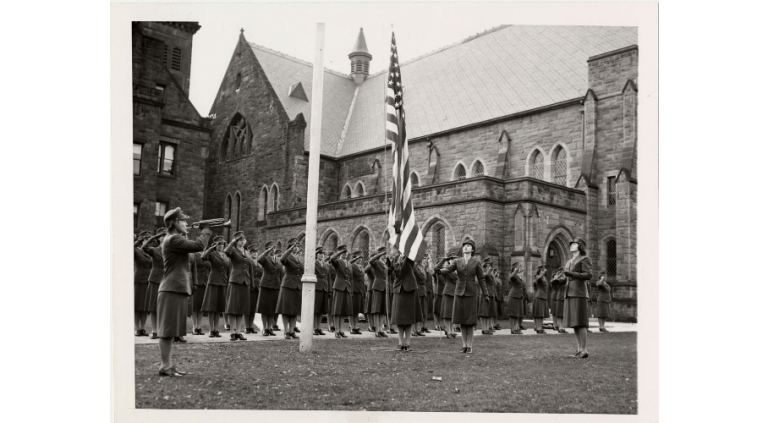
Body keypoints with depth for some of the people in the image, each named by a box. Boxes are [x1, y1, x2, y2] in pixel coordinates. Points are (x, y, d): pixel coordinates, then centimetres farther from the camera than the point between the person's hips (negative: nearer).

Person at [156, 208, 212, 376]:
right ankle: (165, 366, -2)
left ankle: (168, 365, 18)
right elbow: (199, 246, -21)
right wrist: (205, 230, -5)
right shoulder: (173, 239, -14)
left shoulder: (174, 239, 19)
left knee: (171, 330, 12)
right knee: (168, 330, -6)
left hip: (178, 289, 10)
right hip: (172, 290, -10)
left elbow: (193, 248, 23)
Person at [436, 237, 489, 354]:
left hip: (471, 293, -2)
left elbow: (481, 279, 0)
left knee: (470, 321, -1)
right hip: (459, 293, 2)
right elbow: (446, 270, -7)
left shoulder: (476, 261, -3)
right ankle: (464, 345, 16)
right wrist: (438, 270, -29)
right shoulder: (457, 261, 4)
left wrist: (485, 294, 0)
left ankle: (469, 346, 8)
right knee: (462, 320, 7)